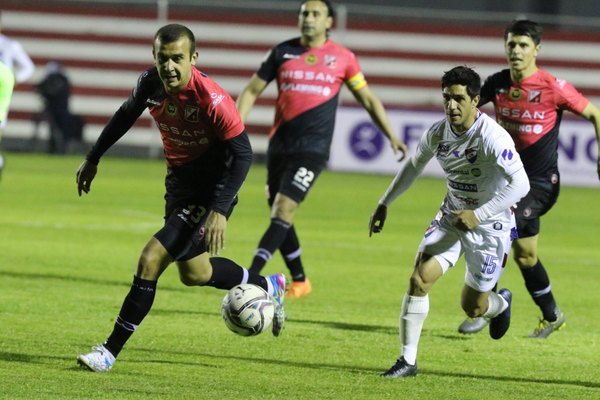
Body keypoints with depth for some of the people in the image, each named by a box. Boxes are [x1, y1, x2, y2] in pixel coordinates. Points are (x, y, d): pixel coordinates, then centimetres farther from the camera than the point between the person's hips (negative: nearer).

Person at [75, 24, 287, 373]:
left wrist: (220, 210, -31)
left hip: (210, 190, -8)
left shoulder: (212, 100, -30)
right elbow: (126, 115, 12)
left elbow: (242, 155, -24)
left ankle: (111, 351, -7)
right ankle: (268, 286, 47)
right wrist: (93, 159, 19)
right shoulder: (151, 83, -10)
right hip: (180, 182, 8)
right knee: (194, 273, 22)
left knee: (151, 260, -16)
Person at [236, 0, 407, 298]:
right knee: (279, 214, 7)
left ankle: (250, 276, -20)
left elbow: (368, 99, 13)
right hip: (279, 146, 3)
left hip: (313, 149, -3)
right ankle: (299, 280, 24)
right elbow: (252, 91, 10)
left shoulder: (342, 58, 2)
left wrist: (392, 137, 9)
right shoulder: (283, 52, 6)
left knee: (283, 209, -16)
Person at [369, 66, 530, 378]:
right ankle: (407, 360, -7)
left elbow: (520, 185, -31)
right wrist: (384, 204, 13)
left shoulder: (492, 138, -27)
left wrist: (479, 215, -34)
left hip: (491, 224, -4)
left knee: (472, 307, 5)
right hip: (452, 215, 5)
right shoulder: (438, 133, -8)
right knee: (419, 279, -15)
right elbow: (413, 166, 13)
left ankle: (501, 303, 44)